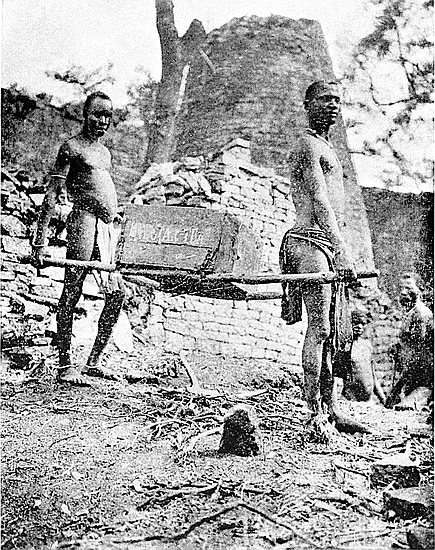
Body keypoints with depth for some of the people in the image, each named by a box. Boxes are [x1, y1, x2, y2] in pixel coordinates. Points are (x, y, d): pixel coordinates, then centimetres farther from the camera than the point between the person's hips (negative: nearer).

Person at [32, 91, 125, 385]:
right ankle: (65, 366, 3)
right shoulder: (72, 147, -1)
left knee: (117, 293, 5)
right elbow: (52, 194, -7)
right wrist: (40, 239, -13)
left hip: (108, 226, 8)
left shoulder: (105, 151, 22)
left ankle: (94, 361, 15)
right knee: (72, 293, -4)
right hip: (84, 221, -8)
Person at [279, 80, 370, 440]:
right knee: (319, 330, -12)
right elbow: (320, 204, -18)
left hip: (327, 246, 10)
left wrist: (341, 254, 21)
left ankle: (332, 410, 15)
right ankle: (316, 414, -9)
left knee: (334, 332, 9)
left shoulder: (324, 147, 27)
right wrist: (343, 253, -26)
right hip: (312, 243, -10)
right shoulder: (307, 145, -5)